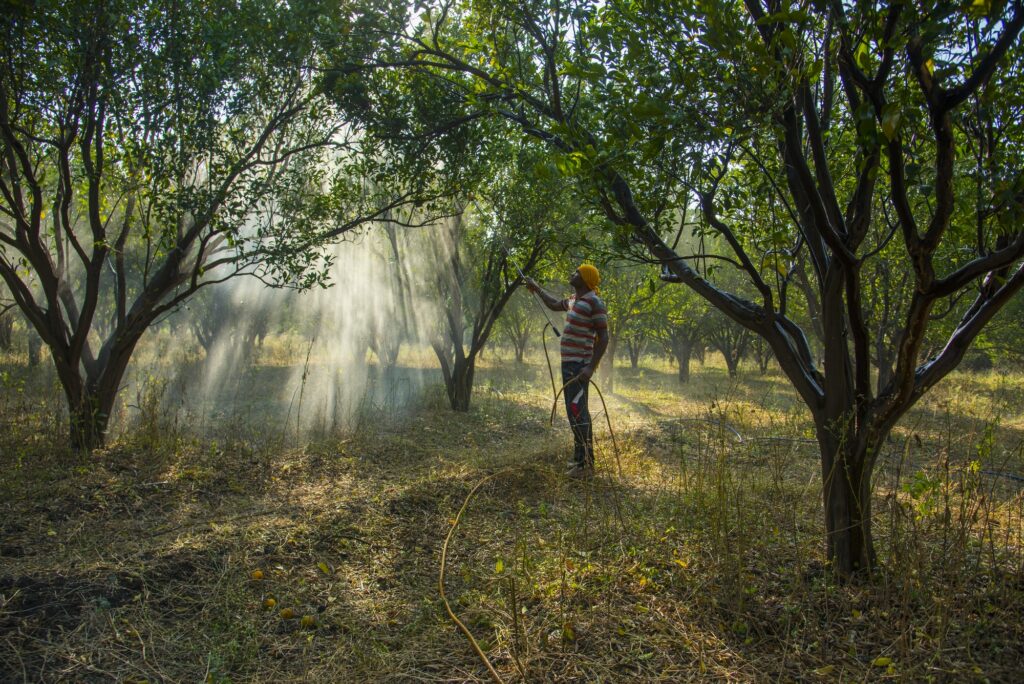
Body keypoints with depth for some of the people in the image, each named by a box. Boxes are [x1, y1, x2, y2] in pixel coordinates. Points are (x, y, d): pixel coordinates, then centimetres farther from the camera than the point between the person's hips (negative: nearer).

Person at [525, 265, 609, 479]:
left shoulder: (594, 303, -13)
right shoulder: (575, 300, 14)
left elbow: (603, 338, -17)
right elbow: (555, 305, 36)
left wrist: (591, 367, -24)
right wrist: (537, 288, 43)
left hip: (579, 366, -10)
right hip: (569, 364, 10)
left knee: (577, 411, -12)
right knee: (577, 411, 15)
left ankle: (585, 465, -9)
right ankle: (582, 459, 24)